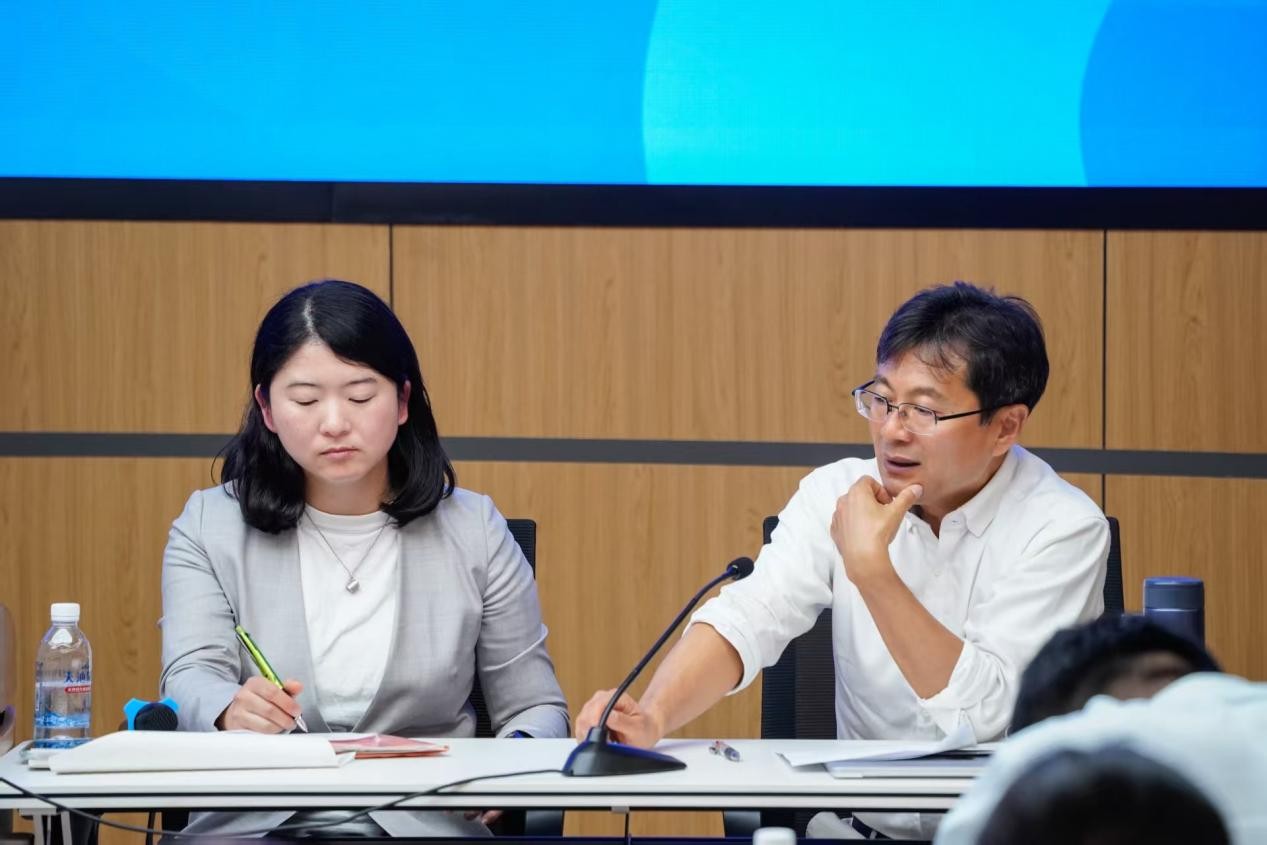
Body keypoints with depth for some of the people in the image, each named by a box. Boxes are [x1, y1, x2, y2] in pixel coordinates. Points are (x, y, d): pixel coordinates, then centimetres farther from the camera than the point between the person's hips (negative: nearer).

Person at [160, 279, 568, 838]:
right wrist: (233, 713, -30)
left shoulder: (473, 532, 12)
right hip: (253, 824, -1)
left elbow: (534, 707, 15)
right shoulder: (209, 529, 10)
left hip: (425, 823, 1)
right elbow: (191, 682, -4)